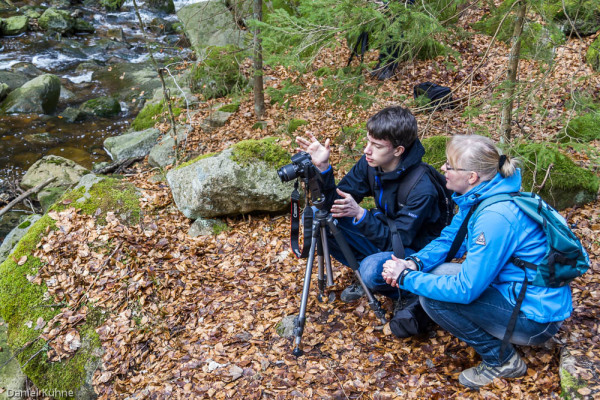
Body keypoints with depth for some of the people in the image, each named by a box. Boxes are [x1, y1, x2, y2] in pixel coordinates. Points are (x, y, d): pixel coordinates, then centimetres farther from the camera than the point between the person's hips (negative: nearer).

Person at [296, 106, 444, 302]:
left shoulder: (422, 189, -31)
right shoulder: (369, 164, -12)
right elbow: (333, 203, -10)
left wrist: (360, 214, -41)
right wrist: (323, 167, -25)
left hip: (414, 250, -6)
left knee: (373, 273, -37)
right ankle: (366, 278, 4)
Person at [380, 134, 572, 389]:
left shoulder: (495, 217, -30)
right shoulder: (478, 197, -3)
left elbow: (465, 289, -28)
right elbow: (449, 239, 6)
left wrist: (406, 278, -19)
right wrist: (414, 263, -13)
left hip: (537, 317, -9)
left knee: (433, 295, -19)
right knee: (429, 269, 7)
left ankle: (501, 359, 0)